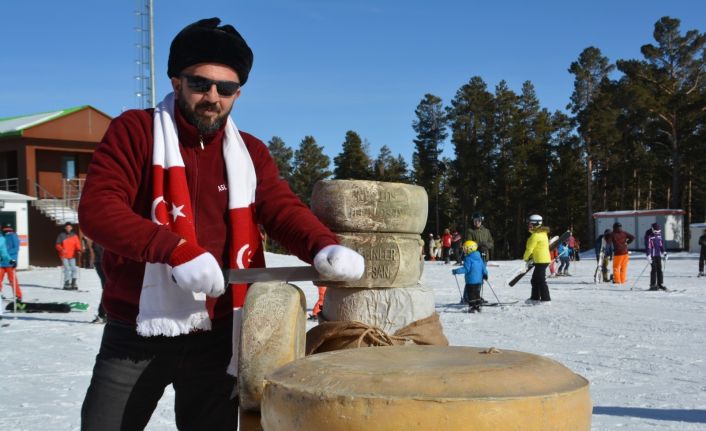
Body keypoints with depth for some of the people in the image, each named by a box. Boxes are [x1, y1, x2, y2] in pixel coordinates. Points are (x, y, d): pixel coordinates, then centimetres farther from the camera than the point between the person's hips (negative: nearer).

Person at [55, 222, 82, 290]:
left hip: (72, 256, 3)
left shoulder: (74, 236, 8)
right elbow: (57, 245, 1)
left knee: (74, 268, -3)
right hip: (64, 256, -3)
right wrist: (61, 249, -18)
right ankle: (66, 284, -4)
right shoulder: (61, 235, 0)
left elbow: (77, 244, 7)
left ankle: (73, 283, 5)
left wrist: (78, 250, -12)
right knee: (67, 269, -10)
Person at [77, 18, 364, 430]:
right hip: (137, 333, -2)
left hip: (217, 338, 3)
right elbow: (97, 206, -15)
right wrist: (176, 250, -30)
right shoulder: (136, 130, -3)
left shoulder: (251, 153, 8)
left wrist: (325, 246, -29)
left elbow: (284, 208, -5)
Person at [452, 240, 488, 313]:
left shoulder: (468, 258, -15)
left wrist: (456, 271, -19)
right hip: (479, 280, 8)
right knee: (477, 293, 18)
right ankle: (477, 306, 23)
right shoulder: (479, 257, 9)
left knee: (470, 294, 1)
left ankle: (472, 307, 0)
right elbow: (483, 267, 13)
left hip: (471, 280, -8)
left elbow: (466, 269, -21)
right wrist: (485, 274, 25)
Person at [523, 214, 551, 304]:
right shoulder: (543, 233, 14)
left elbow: (529, 249, -14)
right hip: (545, 259, 10)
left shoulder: (535, 235, -16)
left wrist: (525, 259, 2)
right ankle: (535, 298, 21)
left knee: (541, 280, -5)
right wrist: (532, 259, 18)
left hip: (541, 261, -10)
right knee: (535, 280, 16)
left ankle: (546, 299, -2)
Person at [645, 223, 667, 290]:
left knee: (659, 269, 6)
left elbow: (661, 242, 19)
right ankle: (652, 285, -3)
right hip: (652, 254, -6)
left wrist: (663, 251, 12)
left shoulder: (659, 233, 10)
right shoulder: (648, 234, -11)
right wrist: (648, 255, -20)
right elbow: (647, 245, -15)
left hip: (658, 254, 6)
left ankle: (660, 284, 12)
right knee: (654, 269, -8)